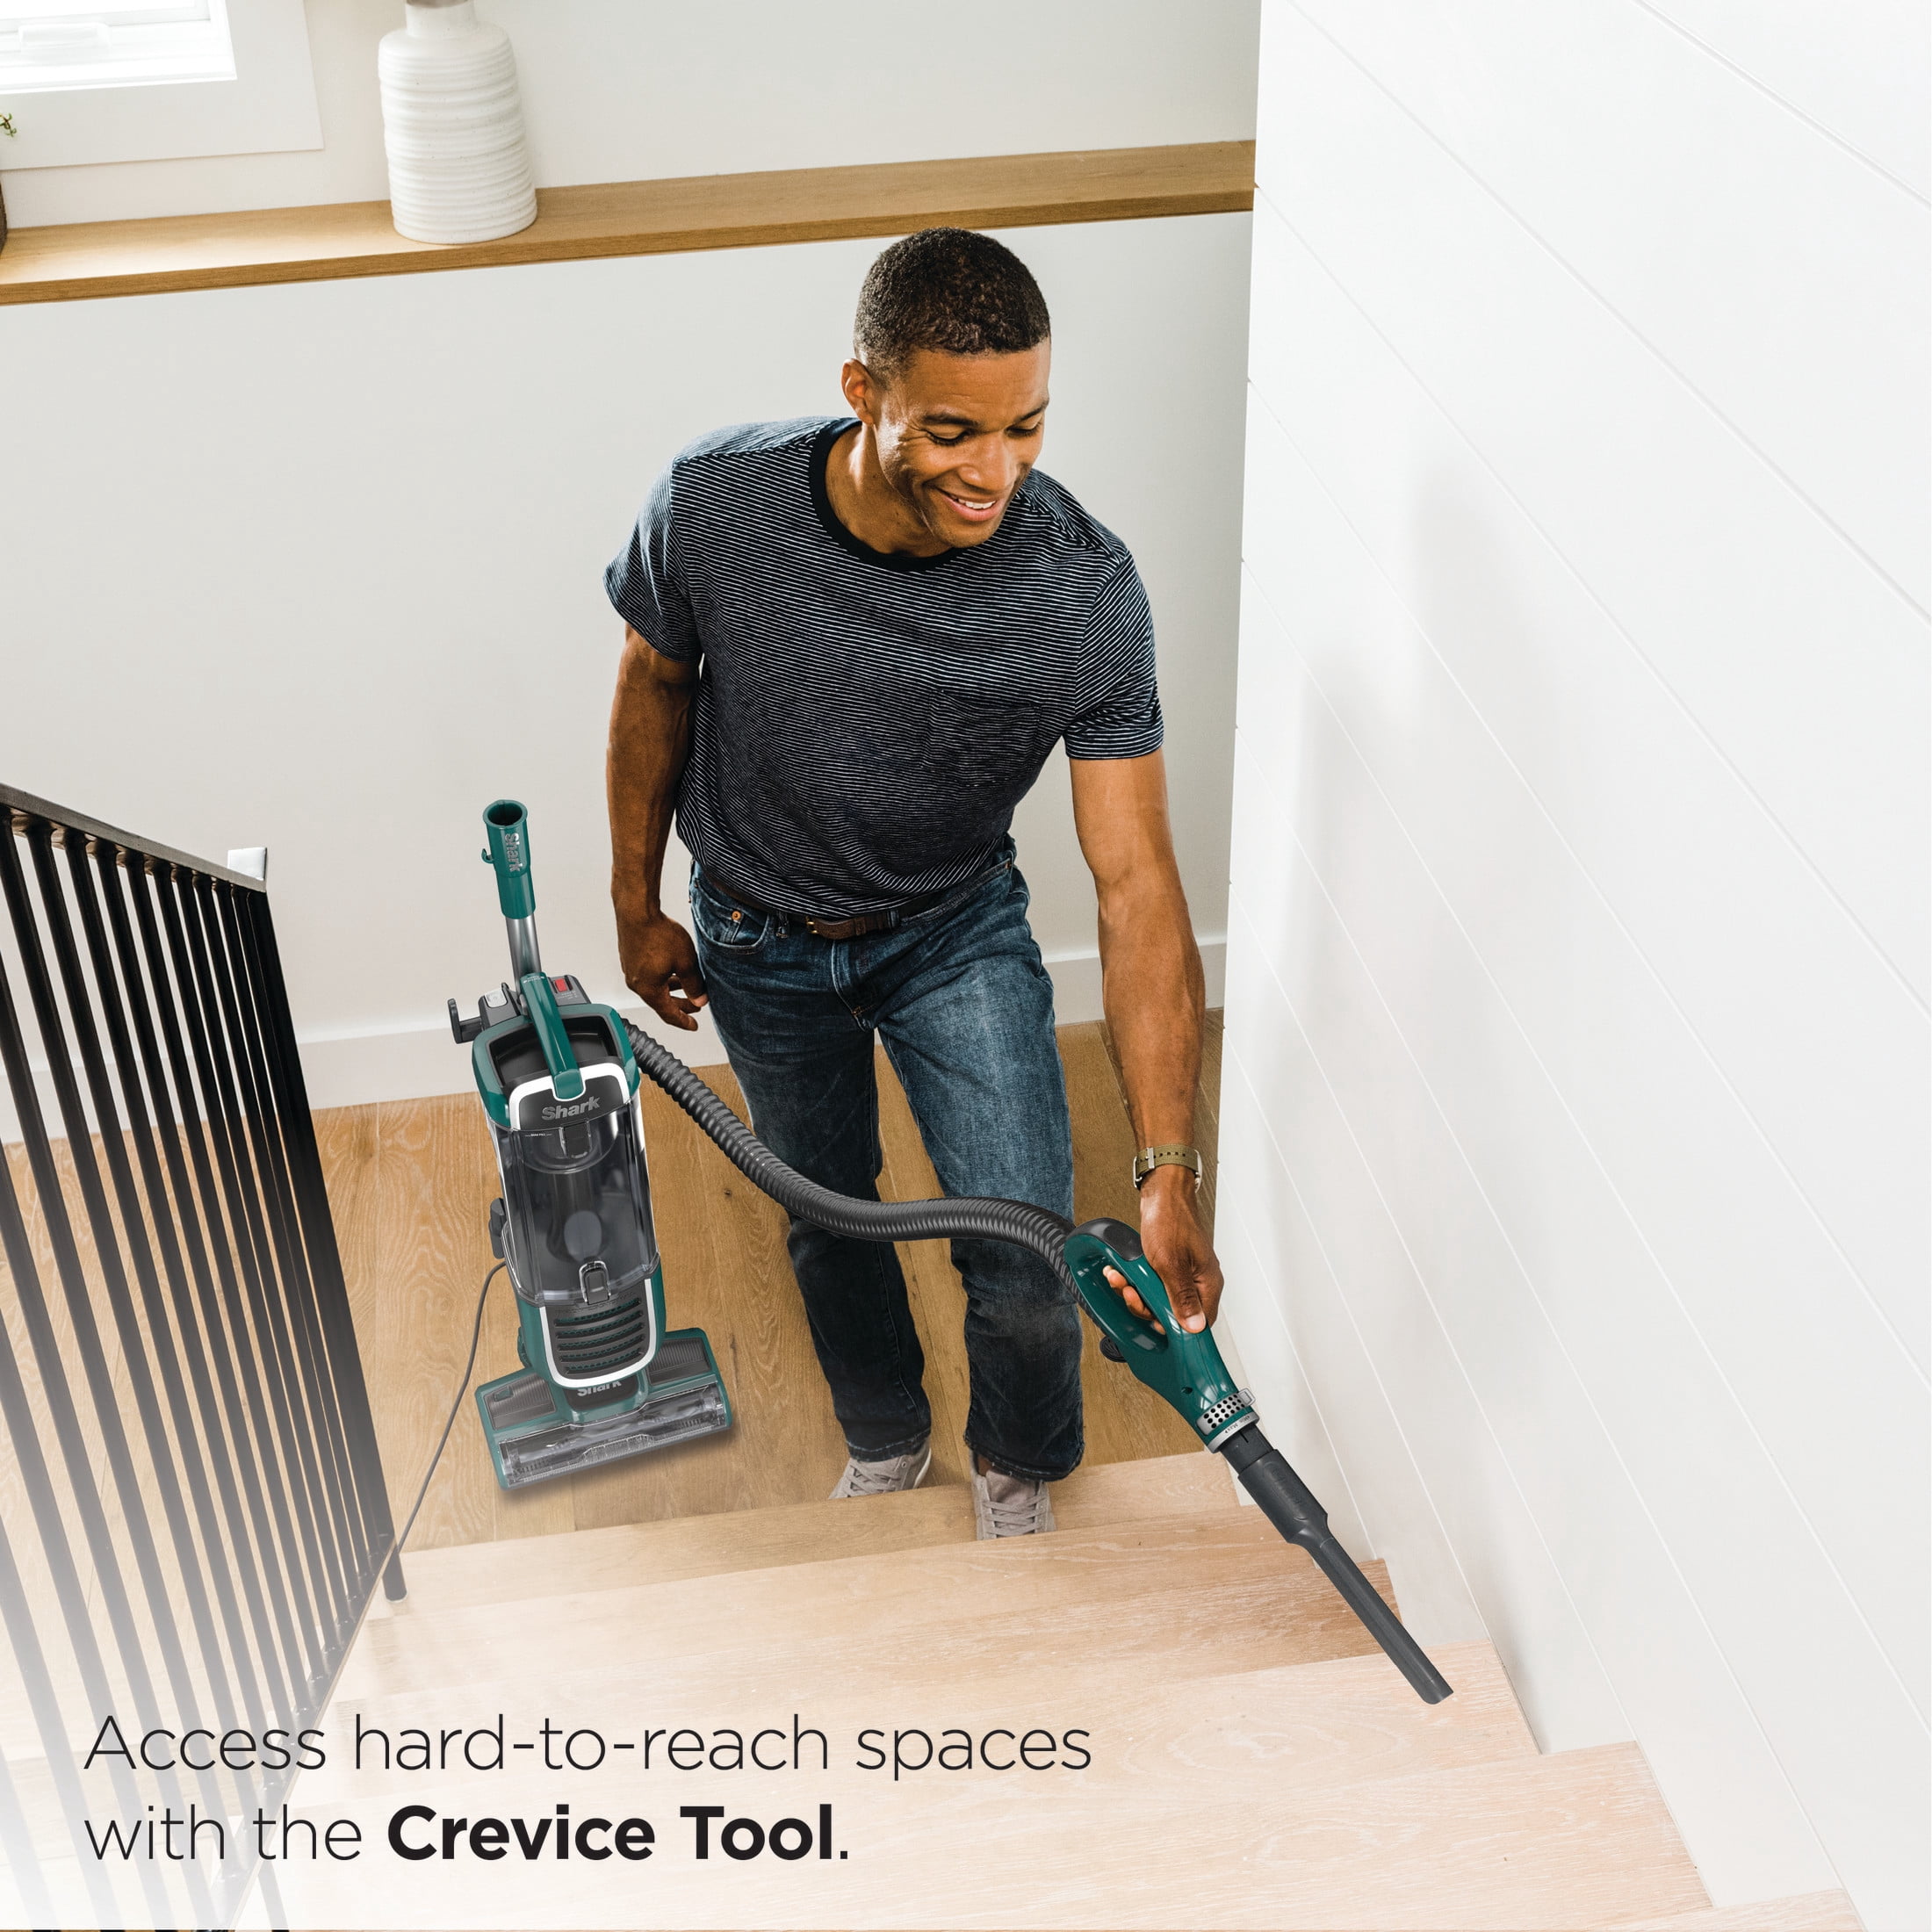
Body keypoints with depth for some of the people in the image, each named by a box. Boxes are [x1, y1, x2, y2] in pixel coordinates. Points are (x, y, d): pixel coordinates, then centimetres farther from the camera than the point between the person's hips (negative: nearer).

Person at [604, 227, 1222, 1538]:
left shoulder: (1086, 591, -31)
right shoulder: (713, 505, -29)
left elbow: (1138, 886, -30)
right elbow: (658, 683, -7)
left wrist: (1170, 1172, -34)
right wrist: (637, 906, 3)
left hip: (956, 927, -1)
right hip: (759, 936, 1)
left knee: (1028, 1261, -7)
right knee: (829, 1217, 20)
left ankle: (1019, 1467, 28)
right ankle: (886, 1438, 51)